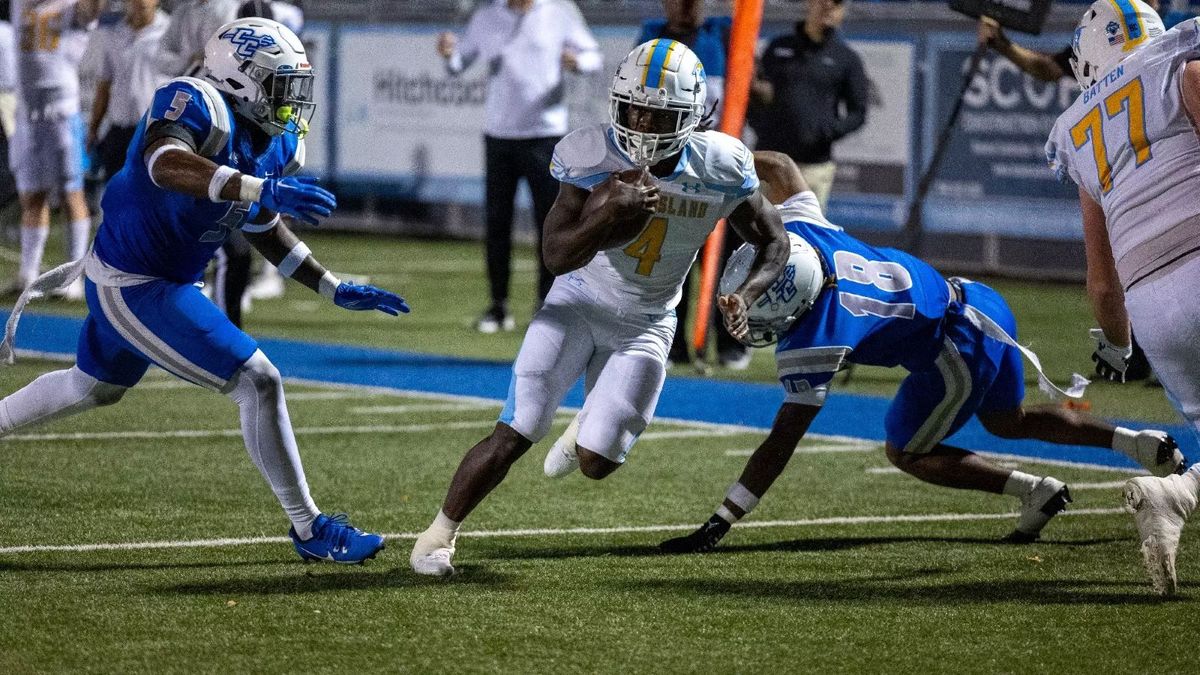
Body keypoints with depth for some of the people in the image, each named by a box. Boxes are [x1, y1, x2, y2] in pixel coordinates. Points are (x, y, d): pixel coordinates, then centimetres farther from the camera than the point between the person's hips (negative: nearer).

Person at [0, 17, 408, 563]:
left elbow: (266, 232, 17)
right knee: (259, 384, -12)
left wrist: (334, 289, 11)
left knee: (92, 388, 33)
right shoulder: (197, 104, -24)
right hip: (134, 287, -10)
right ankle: (310, 529, -3)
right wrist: (260, 188, -55)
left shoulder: (276, 146, 3)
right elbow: (164, 163, -45)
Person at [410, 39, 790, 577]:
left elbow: (773, 243, -3)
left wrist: (747, 294, -23)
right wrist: (610, 214, -40)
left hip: (644, 326, 1)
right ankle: (441, 531, 9)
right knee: (513, 436, -11)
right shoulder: (594, 156, -22)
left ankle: (591, 427, 35)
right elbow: (555, 255, -22)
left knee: (596, 463, -4)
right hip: (578, 304, -1)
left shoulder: (720, 170, -18)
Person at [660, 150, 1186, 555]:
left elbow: (782, 442, -27)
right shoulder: (798, 228, -11)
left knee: (906, 451, 11)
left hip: (959, 351, -9)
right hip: (975, 302, 9)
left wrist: (717, 526, -27)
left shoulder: (812, 344, -28)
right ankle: (1137, 444, 20)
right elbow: (780, 167, 9)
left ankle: (1034, 491, 9)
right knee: (1007, 421, 31)